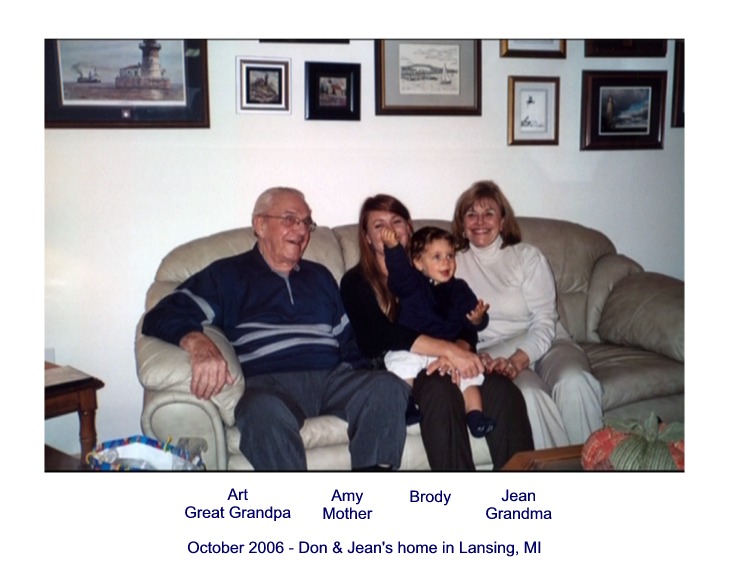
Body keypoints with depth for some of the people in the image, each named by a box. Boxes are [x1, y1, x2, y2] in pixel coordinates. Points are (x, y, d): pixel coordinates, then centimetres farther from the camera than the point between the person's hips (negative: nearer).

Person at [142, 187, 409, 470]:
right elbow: (162, 316, 2)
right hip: (267, 382, -4)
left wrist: (367, 386, 5)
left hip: (331, 377, 4)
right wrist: (197, 342, -22)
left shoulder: (320, 276, 29)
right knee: (265, 411, -39)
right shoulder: (227, 275, 14)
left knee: (388, 386, -28)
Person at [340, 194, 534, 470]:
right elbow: (383, 335, -9)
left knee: (503, 390, -25)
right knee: (441, 391, -35)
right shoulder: (356, 282, 9)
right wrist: (449, 349, -21)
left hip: (435, 364, 4)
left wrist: (456, 351, -16)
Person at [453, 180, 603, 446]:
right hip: (494, 352, -1)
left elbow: (545, 320, -1)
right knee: (529, 394, -34)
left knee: (574, 382, -32)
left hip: (544, 343, 1)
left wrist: (518, 359, -19)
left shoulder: (528, 256, 9)